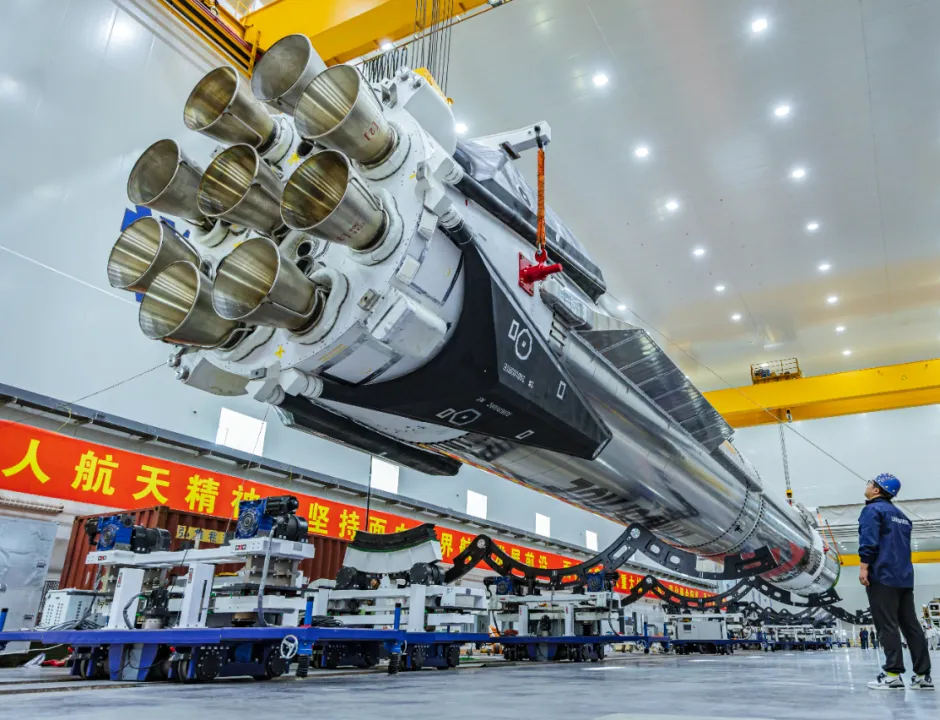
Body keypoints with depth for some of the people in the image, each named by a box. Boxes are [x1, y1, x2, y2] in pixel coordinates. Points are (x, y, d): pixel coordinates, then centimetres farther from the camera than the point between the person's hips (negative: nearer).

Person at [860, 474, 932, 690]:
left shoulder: (873, 510, -6)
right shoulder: (901, 516, 20)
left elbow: (868, 541, -17)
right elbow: (903, 546, 23)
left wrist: (864, 566, -17)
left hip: (882, 576, -8)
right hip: (904, 577, 8)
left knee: (887, 625, -5)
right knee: (910, 624, 9)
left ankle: (893, 674, -6)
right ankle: (922, 675, 10)